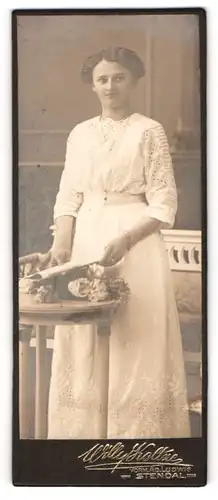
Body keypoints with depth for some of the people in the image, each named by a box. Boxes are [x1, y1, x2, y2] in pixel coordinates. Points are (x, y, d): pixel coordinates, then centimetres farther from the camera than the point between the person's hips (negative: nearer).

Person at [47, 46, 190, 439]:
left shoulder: (149, 131, -3)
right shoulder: (80, 134, 10)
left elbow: (163, 204, -7)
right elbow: (68, 197, 10)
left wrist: (124, 241, -20)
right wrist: (62, 243, -7)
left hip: (136, 245, -4)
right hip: (86, 241, 5)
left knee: (135, 343, 0)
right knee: (84, 346, 8)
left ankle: (134, 431, 14)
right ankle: (86, 430, 22)